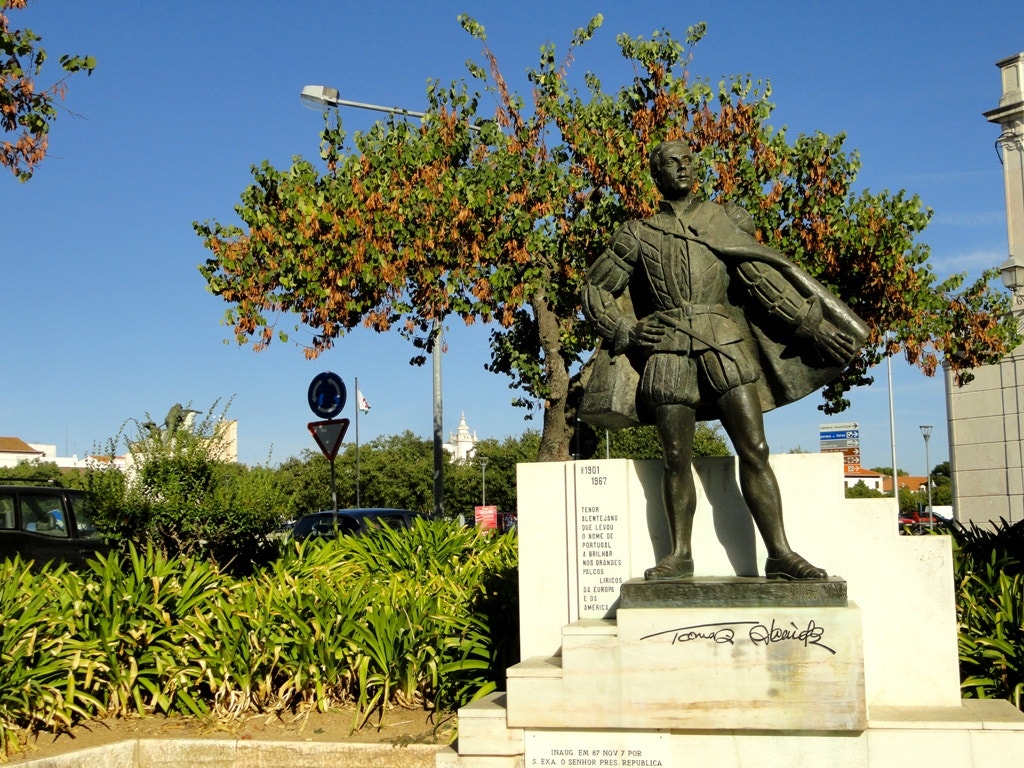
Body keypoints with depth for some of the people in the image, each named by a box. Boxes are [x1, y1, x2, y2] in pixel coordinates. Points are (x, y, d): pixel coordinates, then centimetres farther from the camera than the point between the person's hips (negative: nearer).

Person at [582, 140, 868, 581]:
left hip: (725, 344, 0)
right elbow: (595, 288, 16)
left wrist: (812, 325, 0)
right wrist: (624, 331, 1)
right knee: (676, 459, 1)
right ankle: (679, 555, 11)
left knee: (754, 450, -6)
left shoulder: (723, 220, 13)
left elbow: (763, 276, 7)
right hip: (668, 351, 0)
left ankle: (780, 554, -3)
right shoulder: (638, 235, 12)